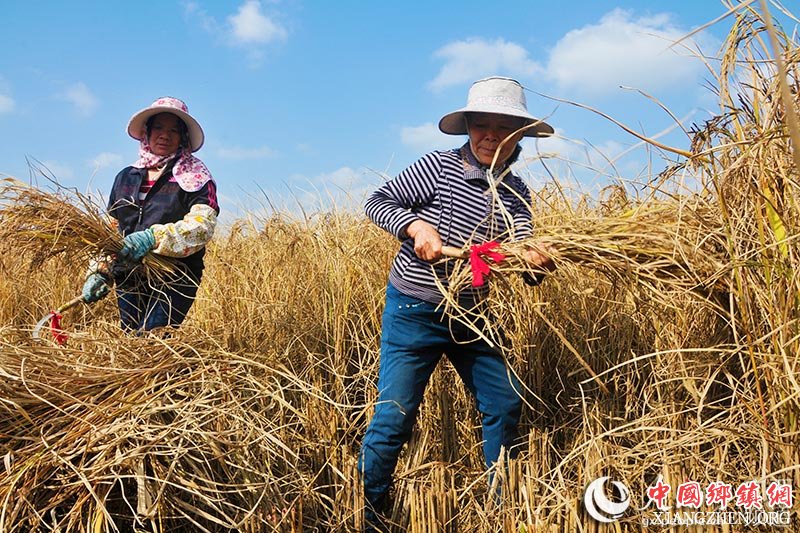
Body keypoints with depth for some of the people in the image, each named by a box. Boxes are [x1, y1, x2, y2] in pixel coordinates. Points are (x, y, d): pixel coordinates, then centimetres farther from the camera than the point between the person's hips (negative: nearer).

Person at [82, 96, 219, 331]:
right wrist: (99, 273, 7)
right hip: (128, 283, 5)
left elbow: (203, 225, -15)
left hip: (173, 281, -5)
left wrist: (154, 237, -26)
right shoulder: (126, 177, 18)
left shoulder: (195, 177, 1)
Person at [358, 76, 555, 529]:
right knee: (394, 418, -3)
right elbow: (378, 202, -7)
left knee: (506, 406, 10)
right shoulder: (439, 166, -10)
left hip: (472, 315, 6)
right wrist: (416, 226, -25)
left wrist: (536, 261, -31)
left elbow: (521, 253, -7)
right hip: (414, 312, -5)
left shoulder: (517, 194, 4)